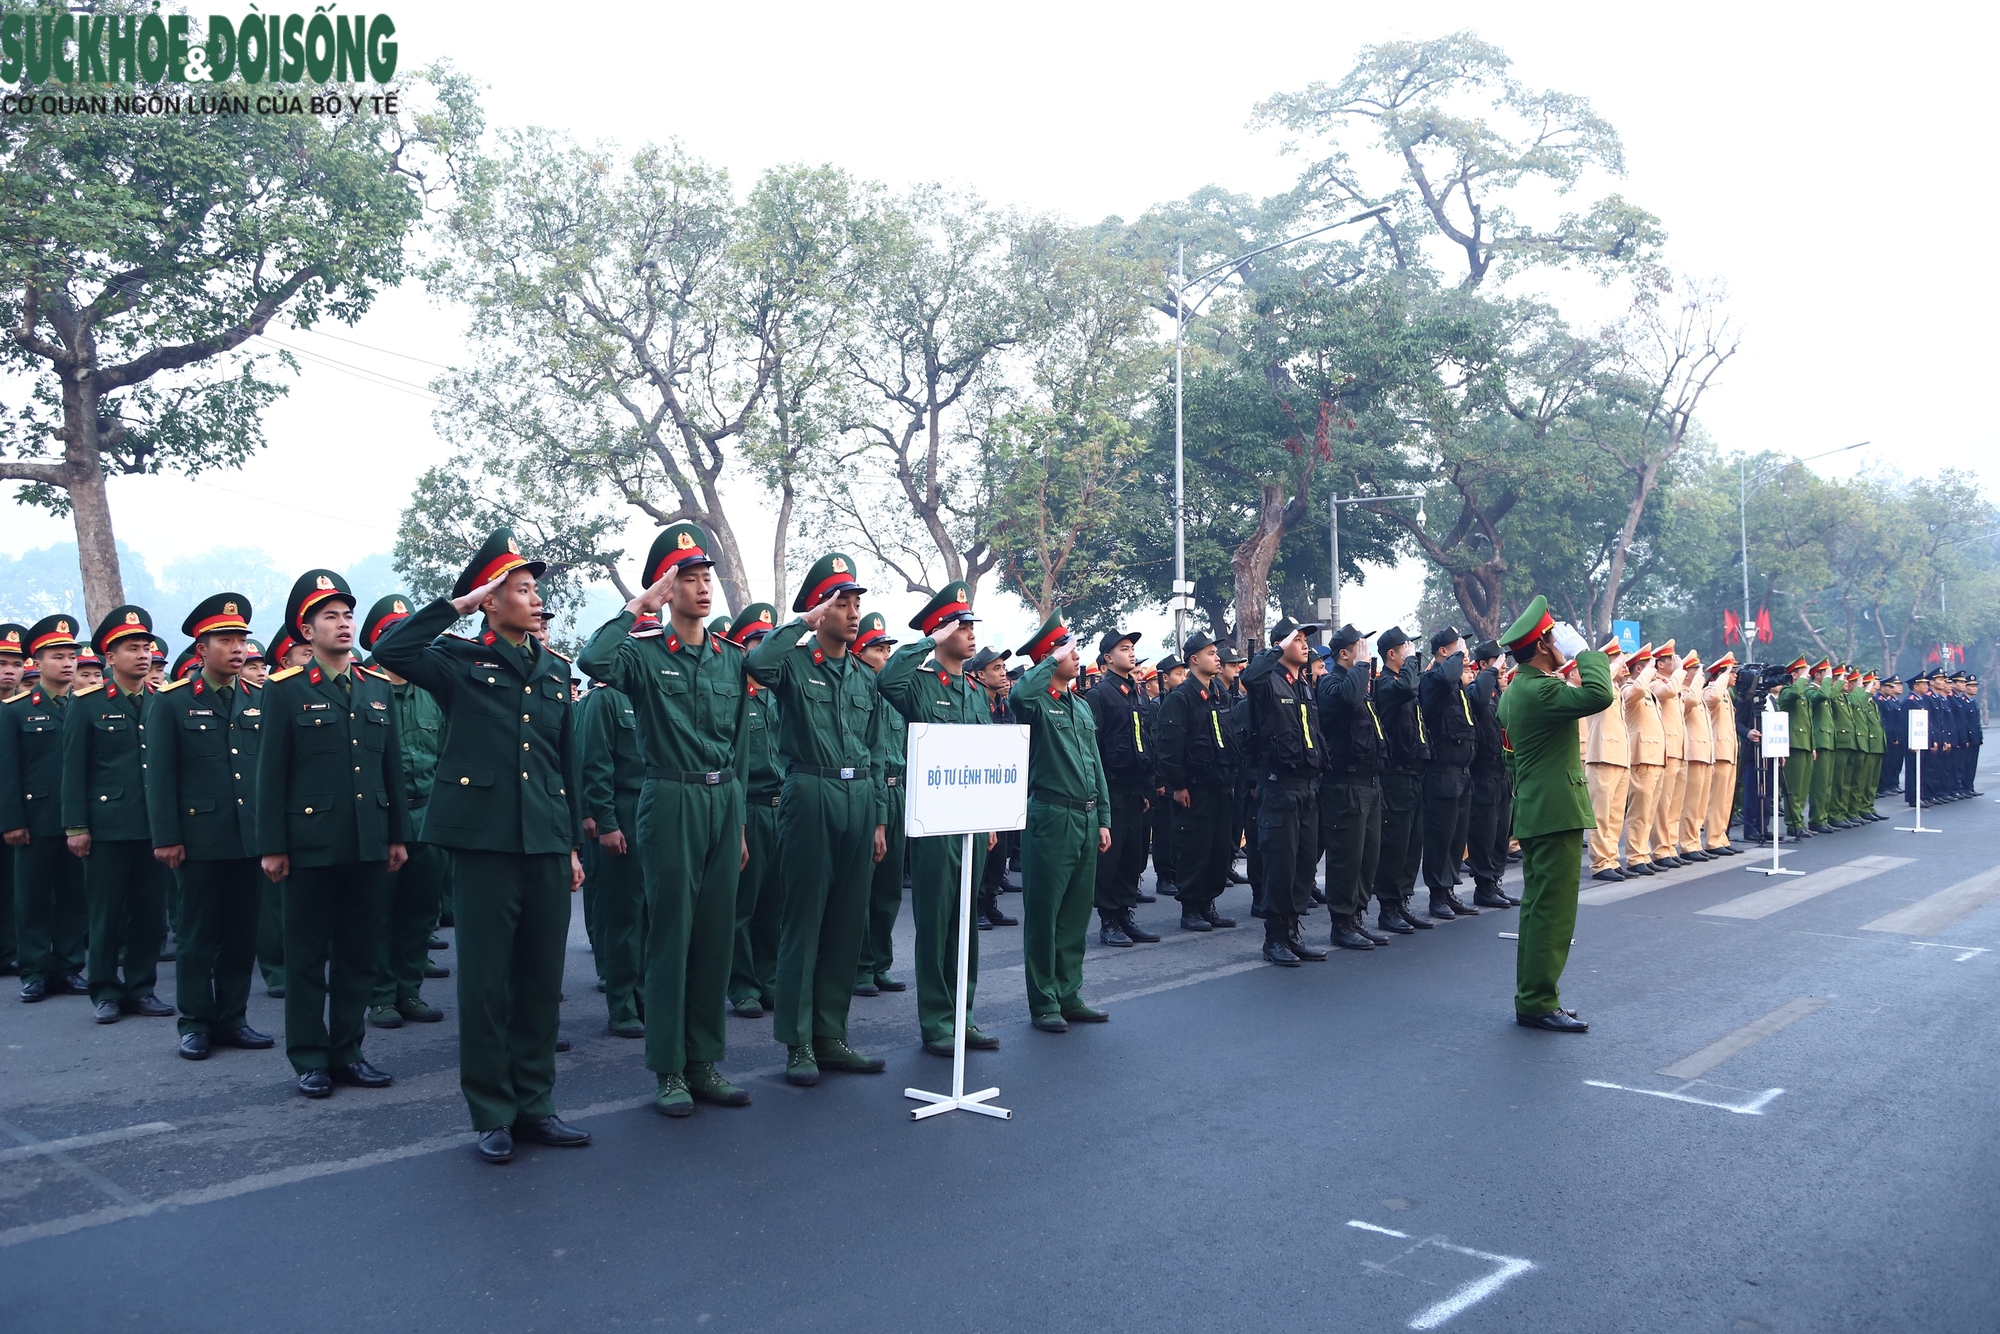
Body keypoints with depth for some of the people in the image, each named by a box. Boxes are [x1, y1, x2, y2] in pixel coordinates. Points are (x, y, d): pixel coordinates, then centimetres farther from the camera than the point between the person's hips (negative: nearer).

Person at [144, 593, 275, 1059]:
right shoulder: (171, 701, -1)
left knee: (242, 932, 9)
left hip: (251, 837, 3)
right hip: (200, 837, -3)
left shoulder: (260, 699, 9)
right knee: (199, 933, 6)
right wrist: (166, 837, -8)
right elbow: (160, 774, -4)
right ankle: (196, 1022, 16)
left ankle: (232, 1018, 19)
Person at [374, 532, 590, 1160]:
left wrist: (574, 843, 15)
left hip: (547, 843, 5)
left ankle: (534, 1103, 22)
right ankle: (492, 1114, 14)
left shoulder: (555, 669, 15)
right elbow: (390, 650, -19)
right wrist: (458, 603, -12)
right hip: (484, 840, -5)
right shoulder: (458, 660, 1)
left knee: (542, 978, 10)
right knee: (484, 979, 2)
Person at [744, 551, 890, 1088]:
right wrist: (804, 622, -16)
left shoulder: (865, 678, 15)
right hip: (810, 797, -6)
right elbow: (757, 661, -28)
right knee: (804, 922, -1)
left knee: (848, 923, 9)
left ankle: (831, 1037, 19)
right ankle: (798, 1044, 6)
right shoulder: (794, 663, -2)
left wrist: (879, 818, 15)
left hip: (859, 801, 6)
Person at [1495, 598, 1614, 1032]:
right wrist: (1586, 653, -17)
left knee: (1537, 908, 15)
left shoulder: (1514, 691, 14)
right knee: (1553, 911, -6)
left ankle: (1532, 998, 22)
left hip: (1534, 812, 11)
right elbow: (1599, 695, -30)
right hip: (1556, 812, -11)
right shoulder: (1540, 690, -19)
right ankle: (1539, 1004, -2)